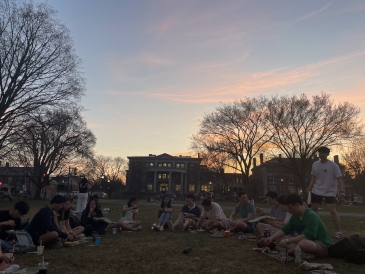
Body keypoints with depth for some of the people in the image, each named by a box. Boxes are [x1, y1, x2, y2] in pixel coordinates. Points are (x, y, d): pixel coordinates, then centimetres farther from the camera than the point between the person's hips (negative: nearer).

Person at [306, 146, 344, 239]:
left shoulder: (333, 165, -12)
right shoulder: (315, 164, 2)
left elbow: (339, 179, -13)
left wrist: (341, 191, -22)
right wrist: (310, 187, 5)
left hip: (330, 192, -5)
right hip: (317, 191, 5)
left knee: (332, 211, -13)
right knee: (313, 209, 11)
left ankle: (339, 232, -3)